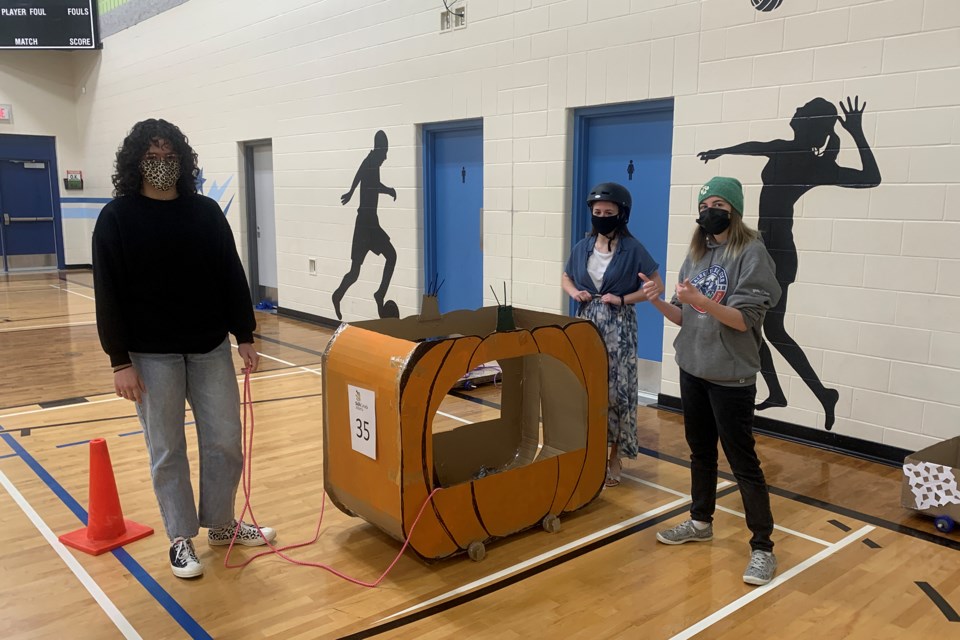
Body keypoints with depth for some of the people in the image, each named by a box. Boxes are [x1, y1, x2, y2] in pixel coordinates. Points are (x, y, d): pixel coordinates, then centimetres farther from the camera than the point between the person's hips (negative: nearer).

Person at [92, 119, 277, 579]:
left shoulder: (206, 212, 3)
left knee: (225, 441, 8)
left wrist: (244, 336, 3)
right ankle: (181, 538, 22)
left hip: (211, 348, 3)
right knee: (166, 450, 7)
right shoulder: (117, 217, -4)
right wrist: (120, 360, -10)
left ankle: (221, 525, 28)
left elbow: (231, 278, 6)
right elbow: (109, 294, -6)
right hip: (152, 355, -2)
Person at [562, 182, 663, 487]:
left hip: (618, 326, -4)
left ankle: (615, 456, 13)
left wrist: (623, 299, -13)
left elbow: (656, 286, -4)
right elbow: (566, 278, 20)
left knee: (616, 389, -1)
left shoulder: (632, 248, -6)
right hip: (587, 322, 4)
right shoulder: (582, 247, 6)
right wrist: (574, 292, -2)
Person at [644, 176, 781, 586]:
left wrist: (701, 300, -32)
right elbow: (684, 318, 10)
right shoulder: (696, 253, 9)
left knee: (742, 462, -1)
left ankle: (763, 548, 9)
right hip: (692, 369, 7)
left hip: (731, 376, -7)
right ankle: (700, 522, 34)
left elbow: (744, 319, -18)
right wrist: (658, 302, -10)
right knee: (700, 451, 19)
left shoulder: (752, 253, -10)